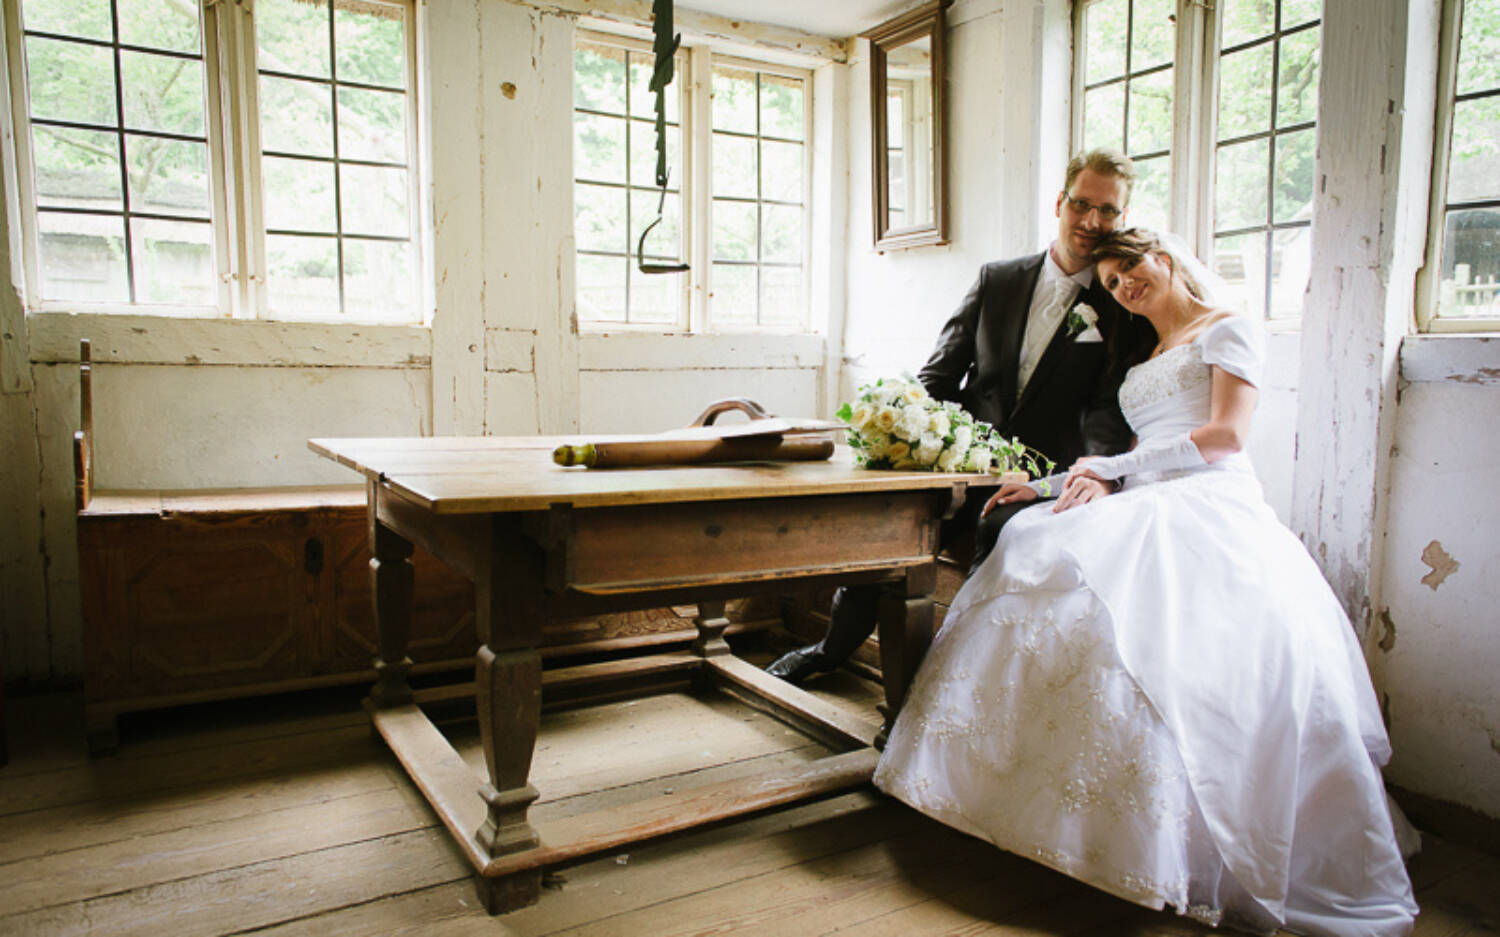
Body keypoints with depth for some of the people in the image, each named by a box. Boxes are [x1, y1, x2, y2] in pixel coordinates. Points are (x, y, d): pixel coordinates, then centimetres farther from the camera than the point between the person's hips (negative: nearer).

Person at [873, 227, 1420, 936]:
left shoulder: (1229, 331, 10)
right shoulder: (1143, 359, 31)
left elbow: (1226, 435, -5)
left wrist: (1112, 467, -8)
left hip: (1208, 509, -6)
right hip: (1146, 516, 7)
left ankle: (1193, 843, -24)